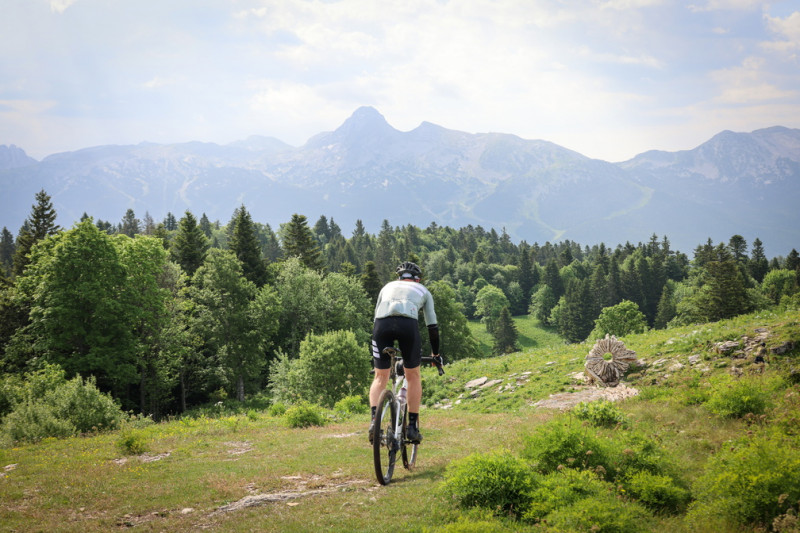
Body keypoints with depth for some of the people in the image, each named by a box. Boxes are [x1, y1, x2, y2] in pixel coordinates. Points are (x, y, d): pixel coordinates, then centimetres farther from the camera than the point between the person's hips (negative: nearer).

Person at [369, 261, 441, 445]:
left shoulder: (388, 287, 37)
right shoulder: (423, 291, 32)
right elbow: (432, 326, 30)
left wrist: (374, 352, 42)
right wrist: (435, 353, 41)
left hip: (382, 324, 2)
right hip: (408, 323, -1)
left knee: (380, 377, 14)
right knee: (413, 376, 16)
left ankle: (374, 420, -7)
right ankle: (413, 427, 13)